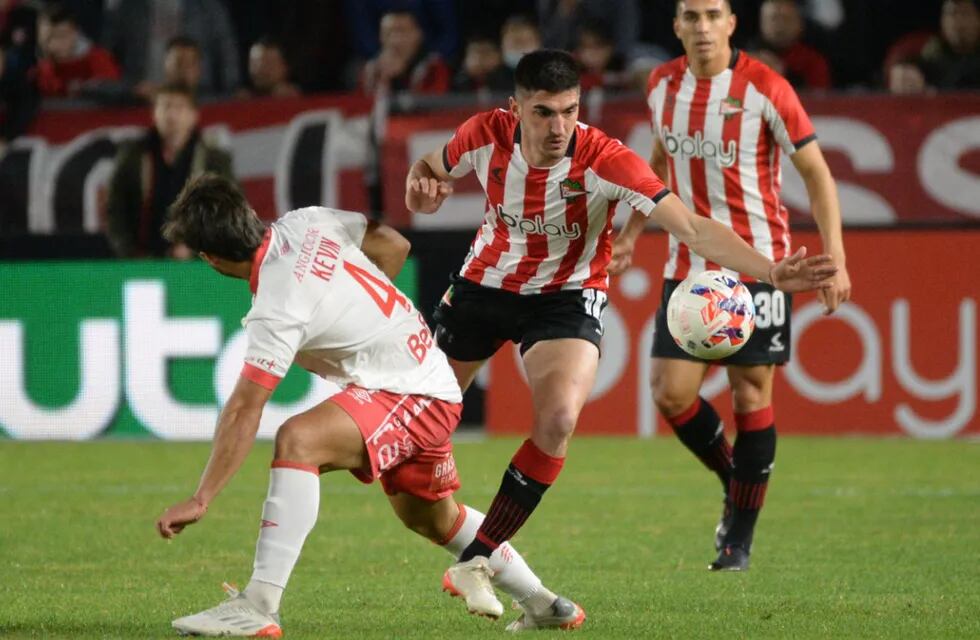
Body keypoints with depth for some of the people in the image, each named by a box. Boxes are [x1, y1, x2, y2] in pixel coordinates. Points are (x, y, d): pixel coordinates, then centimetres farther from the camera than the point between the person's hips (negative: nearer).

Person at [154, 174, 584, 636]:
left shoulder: (277, 311, -25)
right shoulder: (305, 223, -3)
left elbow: (244, 412, -26)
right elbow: (394, 245, 11)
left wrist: (201, 499, -24)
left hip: (409, 395, -10)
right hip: (431, 383, 10)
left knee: (297, 439, -30)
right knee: (432, 517, 29)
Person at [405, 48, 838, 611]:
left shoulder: (604, 160, -28)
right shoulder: (487, 136, -18)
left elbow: (692, 227, -33)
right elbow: (432, 169, 5)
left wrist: (770, 271, -46)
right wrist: (423, 188, -20)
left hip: (566, 296, -3)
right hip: (483, 284, 3)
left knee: (558, 421, -25)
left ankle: (475, 561, -12)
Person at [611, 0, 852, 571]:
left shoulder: (765, 89, -12)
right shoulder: (663, 86, 3)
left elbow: (816, 172, -7)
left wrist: (835, 259, -14)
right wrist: (629, 234, 18)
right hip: (688, 264, 4)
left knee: (751, 396, -1)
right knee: (671, 394, -5)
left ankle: (740, 539, 9)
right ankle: (734, 481, 22)